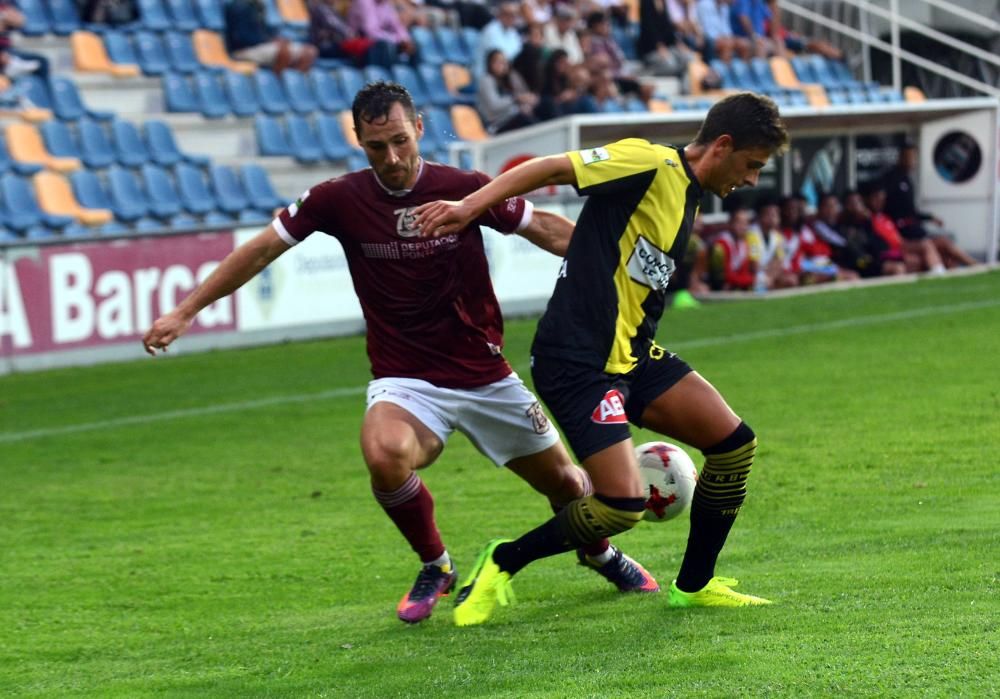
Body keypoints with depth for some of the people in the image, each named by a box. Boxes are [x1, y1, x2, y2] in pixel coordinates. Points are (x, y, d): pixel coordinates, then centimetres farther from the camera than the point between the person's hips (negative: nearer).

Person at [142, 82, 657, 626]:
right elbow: (262, 249, -1)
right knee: (385, 455, -34)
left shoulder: (467, 189, -10)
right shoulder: (339, 199, -10)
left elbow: (548, 230, 1)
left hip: (484, 374, 1)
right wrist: (185, 312, -1)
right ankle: (435, 566, -4)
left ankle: (599, 553, 48)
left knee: (564, 482, 10)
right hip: (404, 380, -1)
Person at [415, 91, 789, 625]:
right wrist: (470, 205, -24)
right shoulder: (651, 165, -11)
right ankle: (502, 564, 6)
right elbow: (551, 168, -15)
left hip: (630, 356, 10)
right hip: (578, 360, -10)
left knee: (734, 443, 2)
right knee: (621, 505, -17)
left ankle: (694, 586, 18)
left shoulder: (687, 200, 17)